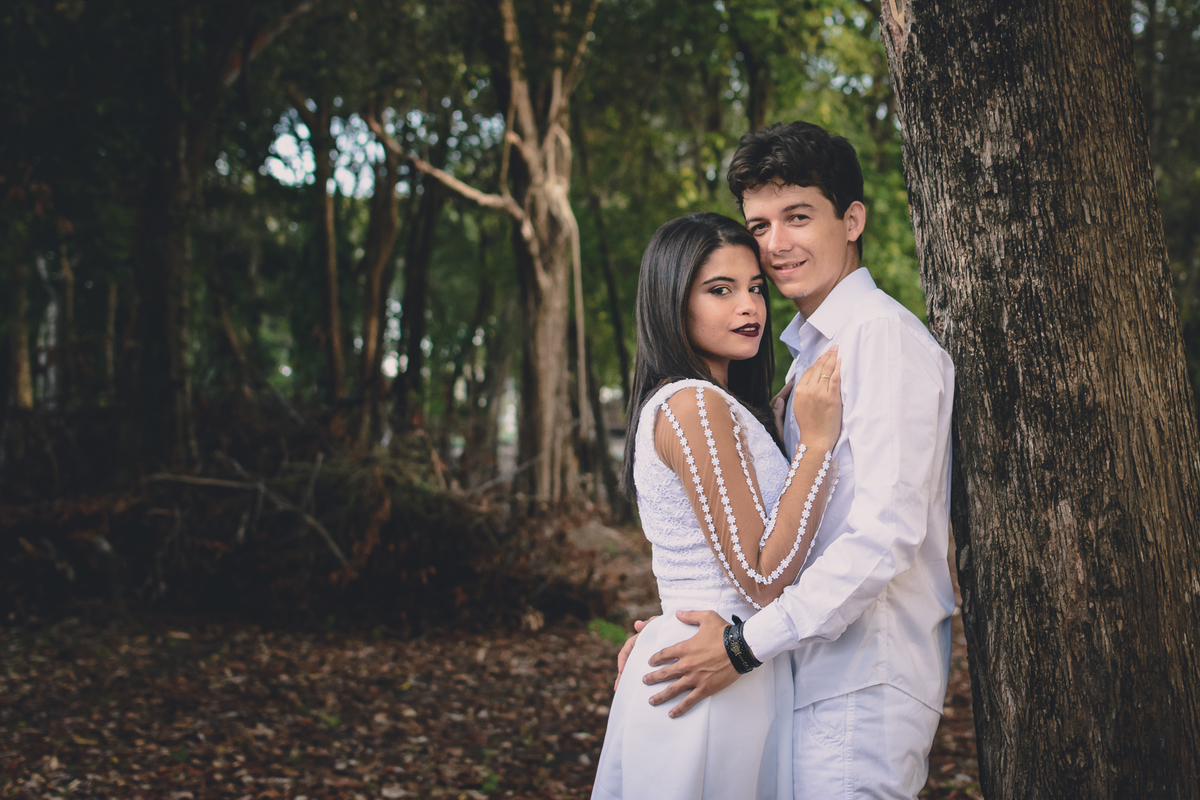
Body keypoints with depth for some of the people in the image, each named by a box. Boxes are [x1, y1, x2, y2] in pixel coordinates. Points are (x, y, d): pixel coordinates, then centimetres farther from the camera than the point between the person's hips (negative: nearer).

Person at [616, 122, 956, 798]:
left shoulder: (885, 334, -12)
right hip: (823, 675, 9)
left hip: (866, 684, -9)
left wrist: (749, 642, -18)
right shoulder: (809, 349, 17)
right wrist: (683, 622, 10)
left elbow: (888, 530, -21)